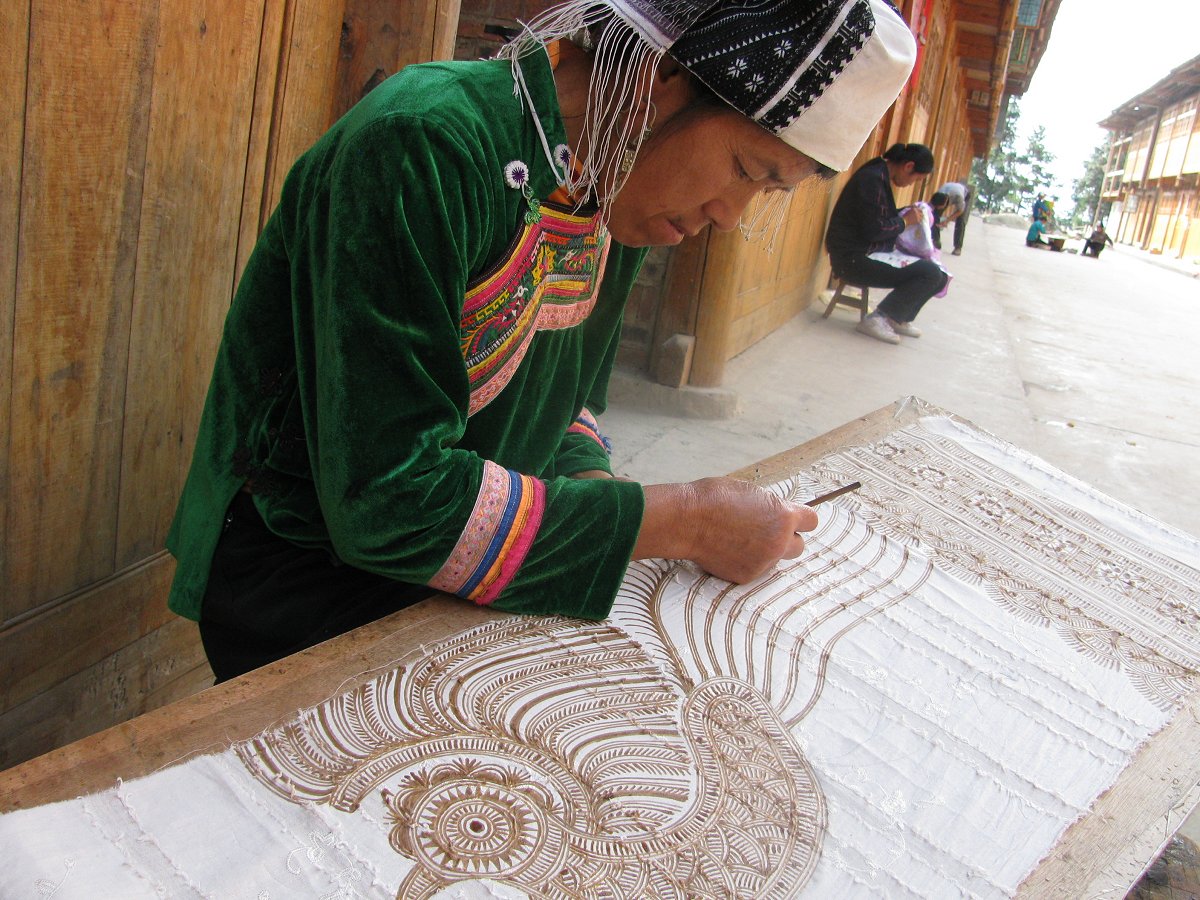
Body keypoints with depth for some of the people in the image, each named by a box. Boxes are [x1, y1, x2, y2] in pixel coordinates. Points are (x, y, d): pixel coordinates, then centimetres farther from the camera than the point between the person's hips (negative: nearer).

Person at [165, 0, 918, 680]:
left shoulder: (623, 191, -1)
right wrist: (676, 521, -26)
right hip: (302, 585, -6)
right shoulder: (425, 146, -29)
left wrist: (596, 494, -12)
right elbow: (388, 499, -31)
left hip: (448, 576, 7)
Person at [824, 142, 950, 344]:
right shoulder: (873, 179, -18)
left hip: (868, 255, 11)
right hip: (854, 259, -11)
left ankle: (899, 318, 16)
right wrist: (905, 221, -8)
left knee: (938, 275, 7)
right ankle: (878, 319, -13)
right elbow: (874, 230, -23)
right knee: (931, 273, -20)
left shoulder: (882, 177, 14)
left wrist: (907, 213, 9)